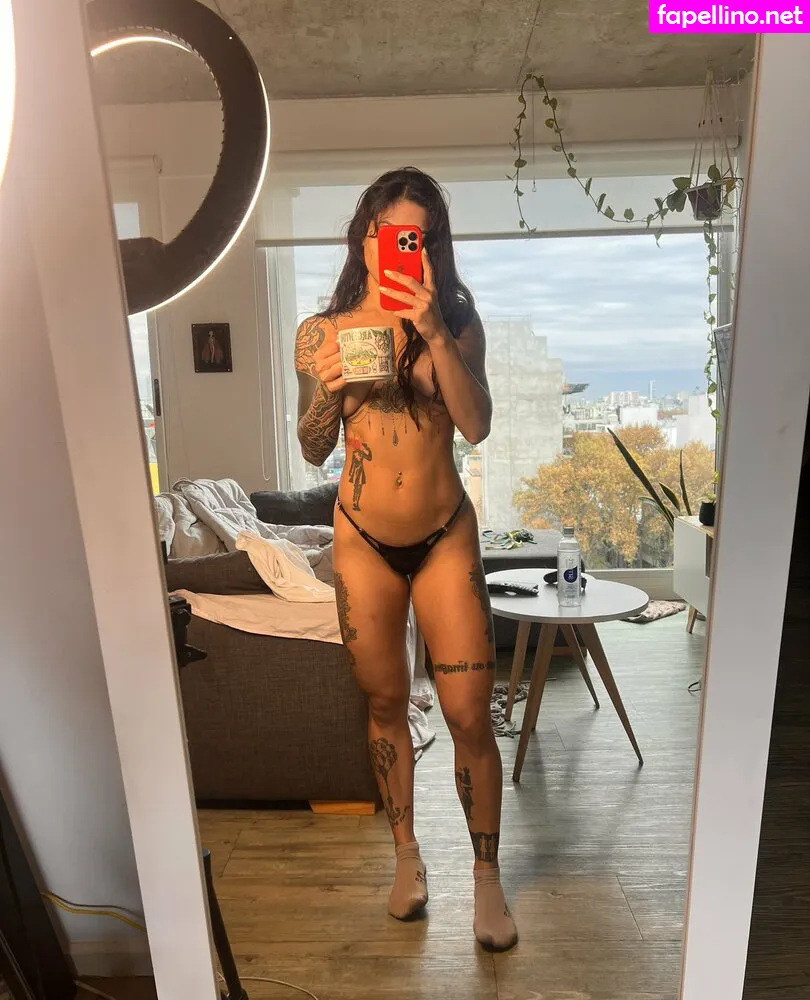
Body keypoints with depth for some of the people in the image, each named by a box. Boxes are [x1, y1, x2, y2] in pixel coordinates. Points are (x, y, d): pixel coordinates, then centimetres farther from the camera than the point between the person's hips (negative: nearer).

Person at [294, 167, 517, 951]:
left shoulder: (455, 322, -1)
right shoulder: (322, 332, -1)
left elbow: (476, 427, -14)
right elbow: (313, 450, 2)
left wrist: (435, 334, -22)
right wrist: (327, 391, -17)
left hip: (446, 537, 0)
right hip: (364, 541, 1)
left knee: (469, 715, 2)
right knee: (385, 703, 14)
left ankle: (487, 874, 27)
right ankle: (406, 853, 38)